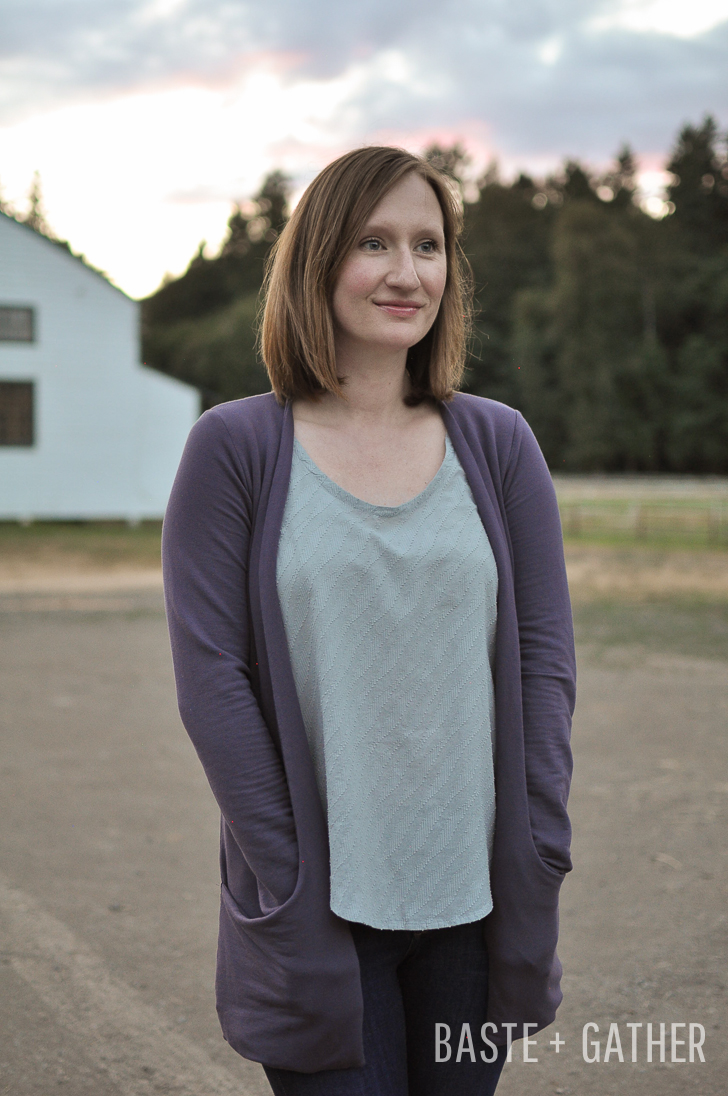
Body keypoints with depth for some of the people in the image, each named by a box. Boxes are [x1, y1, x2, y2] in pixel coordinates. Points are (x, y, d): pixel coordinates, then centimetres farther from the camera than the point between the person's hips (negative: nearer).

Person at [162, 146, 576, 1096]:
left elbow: (545, 653, 3)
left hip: (472, 898, 3)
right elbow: (209, 676, -7)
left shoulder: (497, 444, 5)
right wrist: (289, 876, -11)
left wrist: (536, 857, -4)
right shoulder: (236, 448, -3)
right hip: (321, 905, -3)